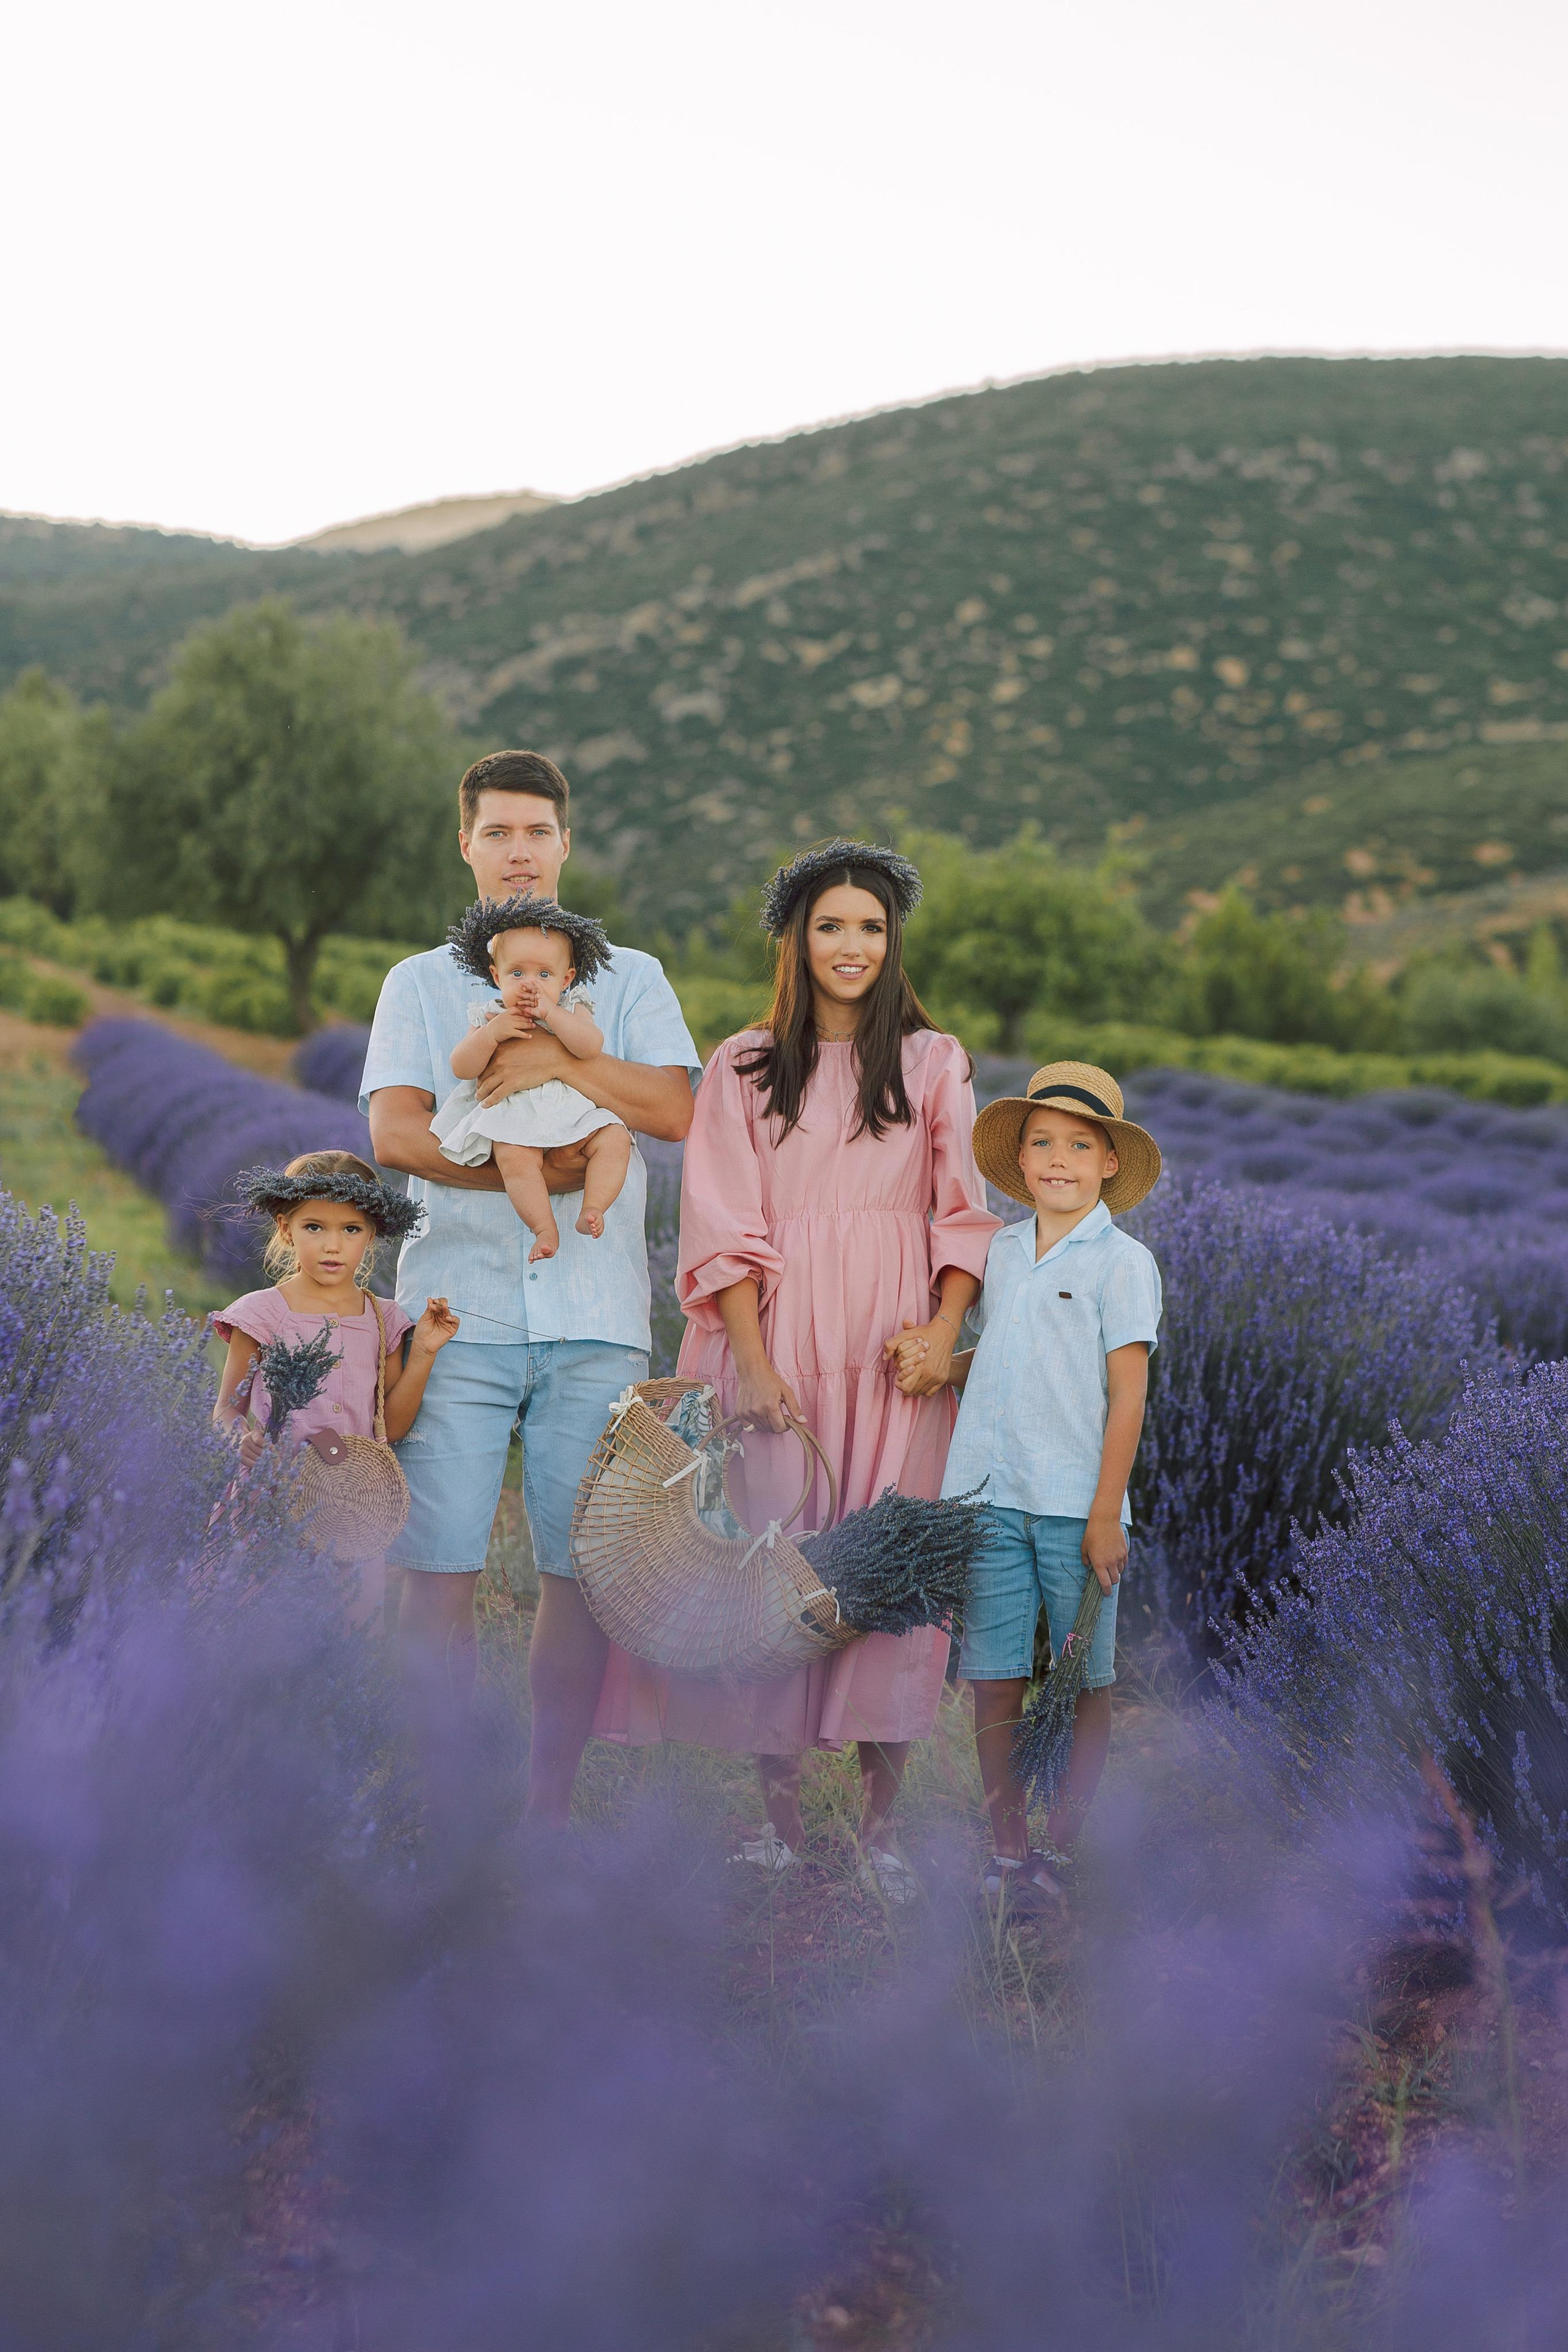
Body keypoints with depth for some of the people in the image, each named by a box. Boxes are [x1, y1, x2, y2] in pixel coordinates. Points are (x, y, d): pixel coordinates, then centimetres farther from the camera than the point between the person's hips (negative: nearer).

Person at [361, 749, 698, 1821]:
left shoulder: (631, 979, 16)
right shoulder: (421, 983, 14)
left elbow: (676, 1110, -1)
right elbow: (396, 1131, -2)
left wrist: (560, 1062, -13)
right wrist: (533, 1173, -13)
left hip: (594, 1318, 1)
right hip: (458, 1310, -1)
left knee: (583, 1575, 0)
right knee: (440, 1572, -6)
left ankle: (550, 1812, 9)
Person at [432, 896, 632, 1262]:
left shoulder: (573, 1011, 10)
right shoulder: (489, 1019, 11)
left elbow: (591, 1046, -11)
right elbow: (461, 1067, 2)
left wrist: (551, 1013, -15)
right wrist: (490, 1034, -11)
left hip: (572, 1112, 2)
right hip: (513, 1119, -2)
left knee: (614, 1139, -24)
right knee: (516, 1158, -33)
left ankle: (592, 1209, -26)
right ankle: (545, 1228, -31)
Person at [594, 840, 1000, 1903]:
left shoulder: (935, 1063, 9)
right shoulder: (744, 1069, 7)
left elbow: (964, 1214, 7)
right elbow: (724, 1229, 2)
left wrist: (945, 1330, -9)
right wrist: (754, 1366, -9)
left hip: (893, 1356, 0)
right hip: (774, 1346, 0)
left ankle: (880, 1824, 4)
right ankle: (780, 1813, 7)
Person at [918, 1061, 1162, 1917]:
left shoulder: (1122, 1262, -3)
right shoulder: (1002, 1252, 12)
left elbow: (1127, 1392, -6)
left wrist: (1106, 1514, -10)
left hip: (1075, 1505, -4)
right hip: (989, 1495, 4)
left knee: (1085, 1683, 3)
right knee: (994, 1682, 4)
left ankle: (1059, 1849, 14)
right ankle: (1006, 1849, 14)